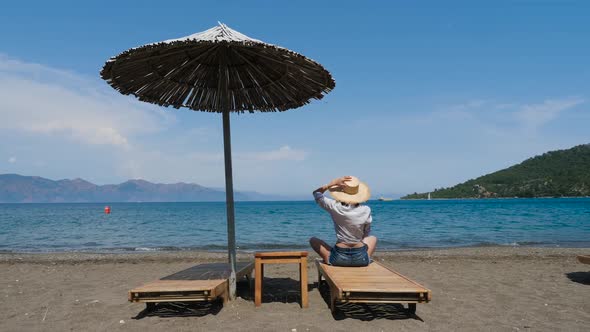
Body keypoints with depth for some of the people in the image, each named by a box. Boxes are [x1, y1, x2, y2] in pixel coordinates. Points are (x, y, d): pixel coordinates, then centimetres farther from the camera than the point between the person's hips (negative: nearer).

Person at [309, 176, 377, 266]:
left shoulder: (335, 207, -13)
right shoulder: (366, 210, -9)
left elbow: (316, 193, 4)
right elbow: (366, 234, 7)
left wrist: (333, 183, -5)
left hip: (339, 258, -1)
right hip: (361, 258, 1)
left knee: (313, 240, 22)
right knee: (373, 238, 34)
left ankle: (329, 260, 15)